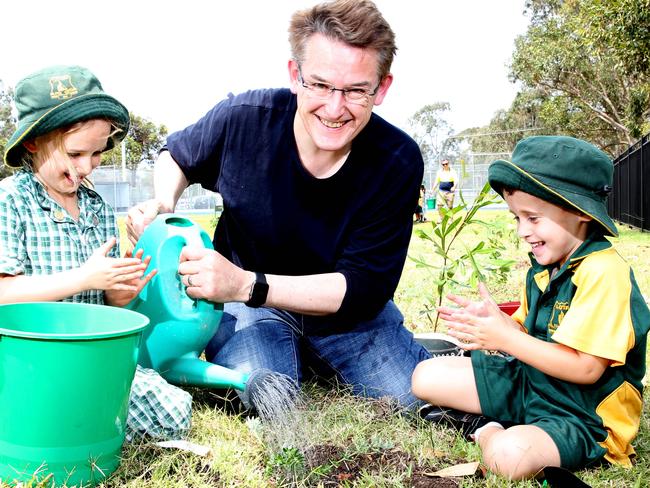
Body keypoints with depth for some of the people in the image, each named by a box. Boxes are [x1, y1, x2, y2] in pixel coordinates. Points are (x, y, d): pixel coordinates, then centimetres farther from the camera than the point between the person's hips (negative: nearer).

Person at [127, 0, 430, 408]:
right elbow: (177, 154, 4)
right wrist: (163, 205, -19)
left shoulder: (398, 163, -23)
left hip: (349, 309, 1)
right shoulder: (244, 118, -21)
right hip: (245, 300, -1)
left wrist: (247, 285, -38)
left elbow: (364, 288, -24)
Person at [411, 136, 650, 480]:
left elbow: (586, 368, -28)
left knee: (508, 456, -37)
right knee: (426, 376, 3)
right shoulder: (544, 266, 5)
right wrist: (495, 321, -10)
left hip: (584, 415, -8)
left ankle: (488, 431, -5)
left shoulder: (604, 273, -24)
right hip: (528, 381, 8)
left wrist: (506, 338, -25)